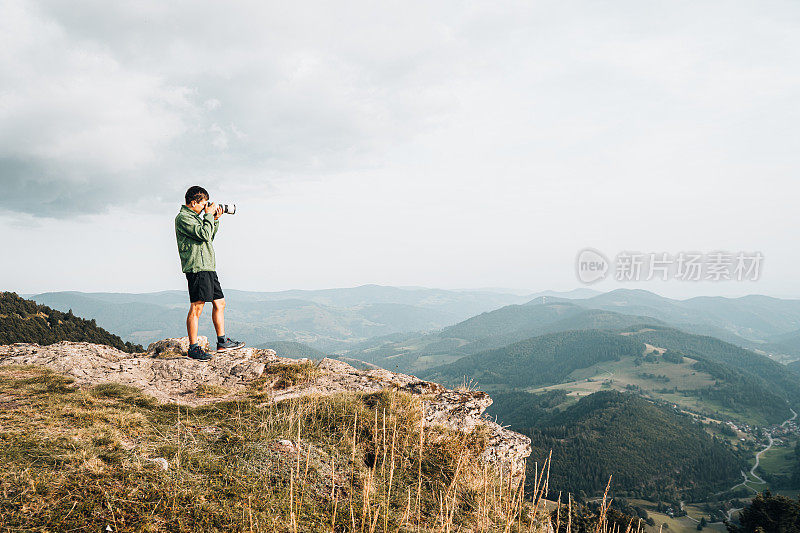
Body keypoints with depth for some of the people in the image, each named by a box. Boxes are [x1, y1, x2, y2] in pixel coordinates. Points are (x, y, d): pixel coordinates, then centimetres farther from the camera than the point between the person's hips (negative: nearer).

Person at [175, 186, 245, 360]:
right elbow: (204, 235, -19)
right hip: (196, 267, -10)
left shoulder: (195, 217, 22)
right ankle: (193, 347, -2)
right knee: (196, 308, -8)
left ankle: (222, 342, 20)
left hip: (208, 267, 10)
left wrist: (216, 219, 19)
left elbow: (209, 237, 28)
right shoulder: (183, 218, -9)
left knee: (219, 303, 12)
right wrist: (208, 215, -7)